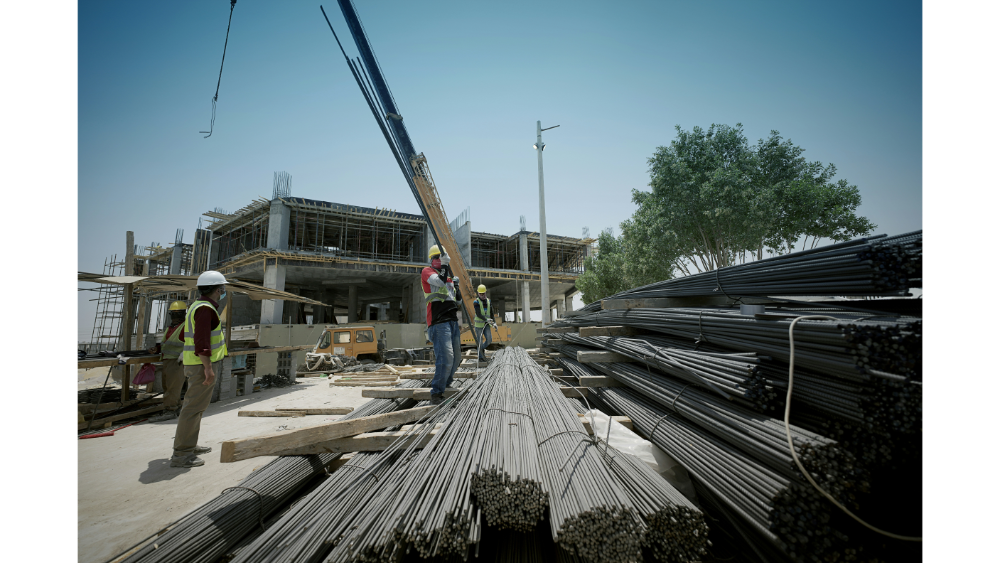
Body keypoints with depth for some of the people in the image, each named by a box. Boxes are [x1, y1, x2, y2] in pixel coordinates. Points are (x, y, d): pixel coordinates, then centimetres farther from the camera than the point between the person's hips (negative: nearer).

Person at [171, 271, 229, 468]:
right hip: (202, 364, -11)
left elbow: (191, 337, 24)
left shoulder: (196, 306, 15)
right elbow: (201, 341, -24)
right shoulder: (205, 309, -18)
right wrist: (208, 368, -23)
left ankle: (189, 446, 28)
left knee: (195, 405, 18)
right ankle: (180, 454, -1)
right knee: (194, 407, -6)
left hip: (193, 363, 11)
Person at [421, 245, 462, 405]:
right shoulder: (427, 271, 1)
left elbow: (457, 300, 27)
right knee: (446, 357, -19)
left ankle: (443, 384, 31)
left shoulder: (449, 276, 23)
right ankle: (436, 394, -10)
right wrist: (444, 265, -15)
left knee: (456, 358, 13)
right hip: (439, 321, -8)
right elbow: (439, 281, -22)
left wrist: (457, 287, 10)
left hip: (452, 320, 8)